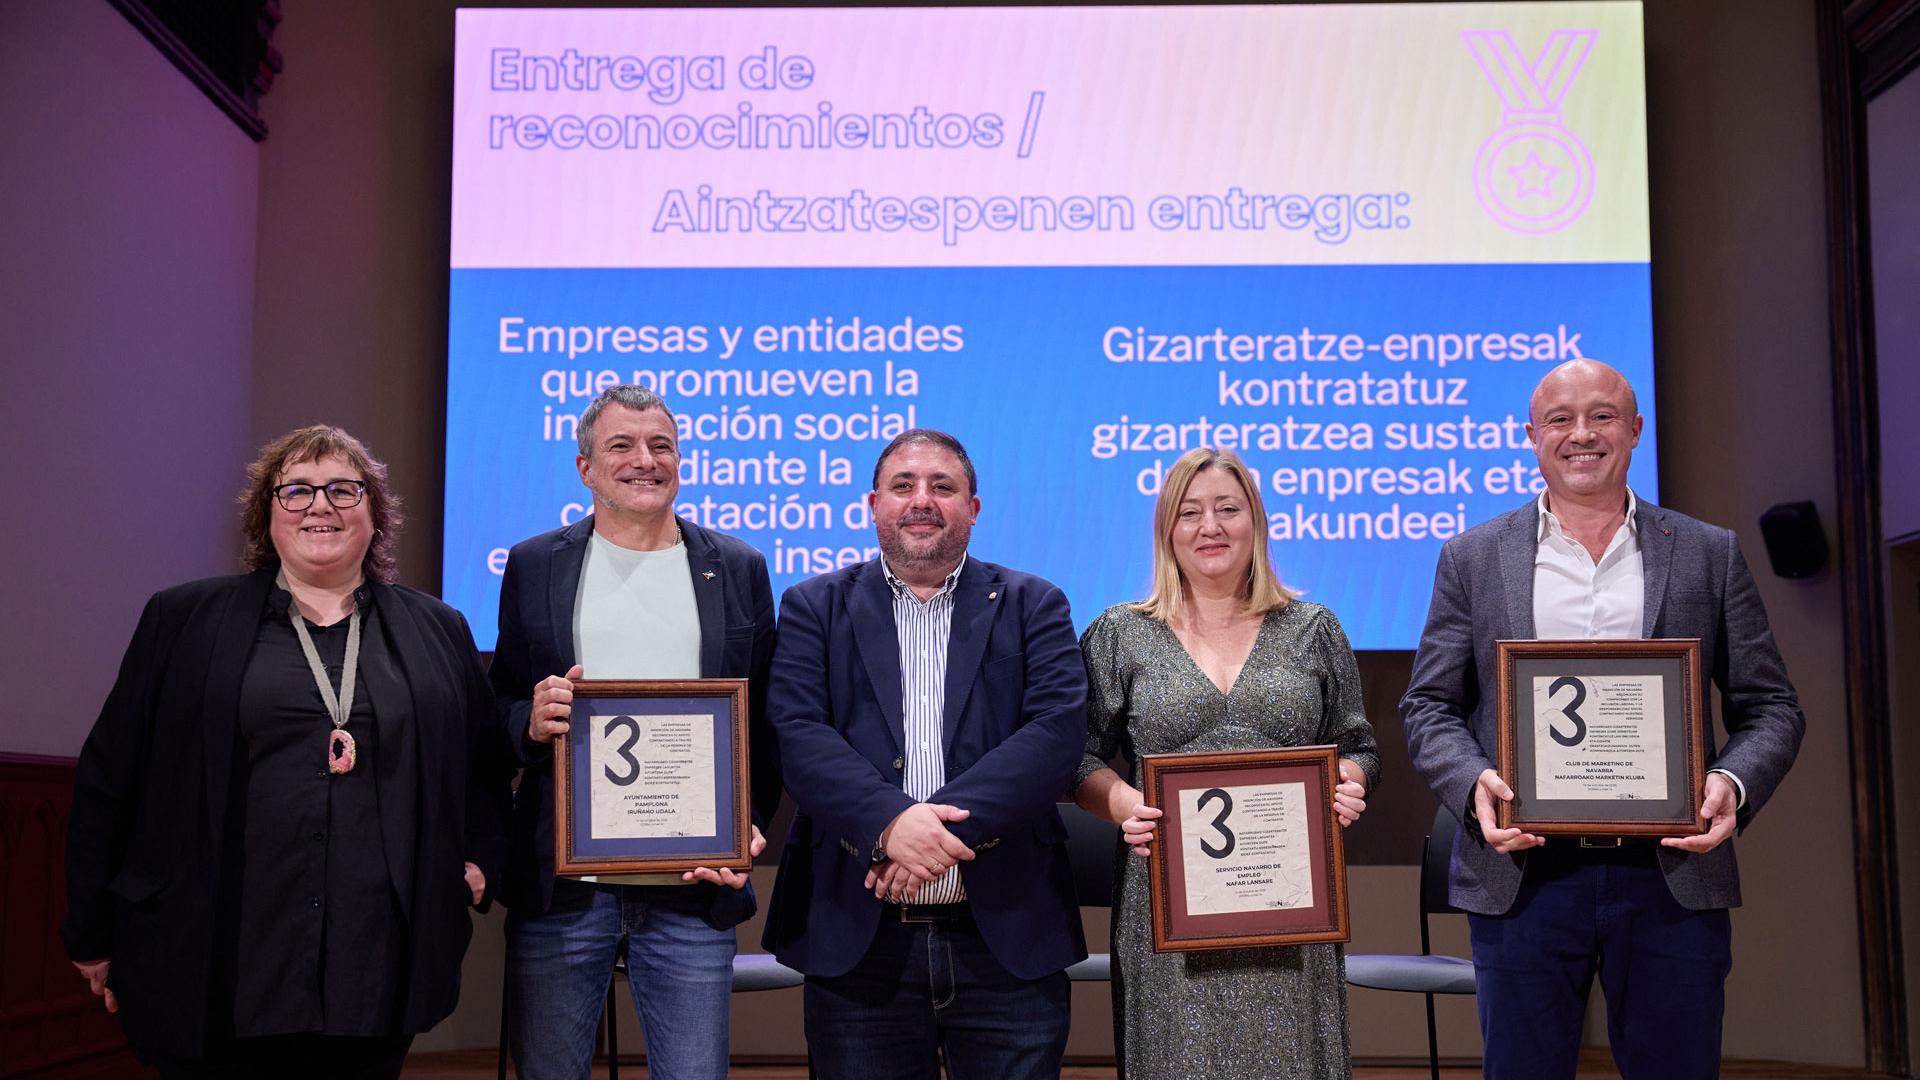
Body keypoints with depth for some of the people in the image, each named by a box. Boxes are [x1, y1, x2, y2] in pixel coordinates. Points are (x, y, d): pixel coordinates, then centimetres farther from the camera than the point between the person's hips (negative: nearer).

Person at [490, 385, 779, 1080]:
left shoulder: (740, 570, 8)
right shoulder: (533, 566, 8)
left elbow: (763, 723, 9)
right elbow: (499, 708, 12)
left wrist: (747, 828, -5)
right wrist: (531, 722, -11)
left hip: (694, 893, 0)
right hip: (560, 891, 1)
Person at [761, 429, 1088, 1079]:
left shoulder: (1033, 606, 8)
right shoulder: (815, 608, 8)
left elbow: (1059, 729, -7)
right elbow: (797, 733, -5)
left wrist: (951, 820, -19)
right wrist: (889, 820, -22)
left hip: (1008, 936, 0)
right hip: (858, 940, 0)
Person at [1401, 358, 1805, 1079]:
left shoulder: (1709, 554, 9)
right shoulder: (1472, 559, 8)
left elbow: (1769, 707, 9)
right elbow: (1429, 706, 7)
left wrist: (1733, 784, -12)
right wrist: (1473, 782, -13)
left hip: (1672, 879, 1)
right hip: (1524, 878, 0)